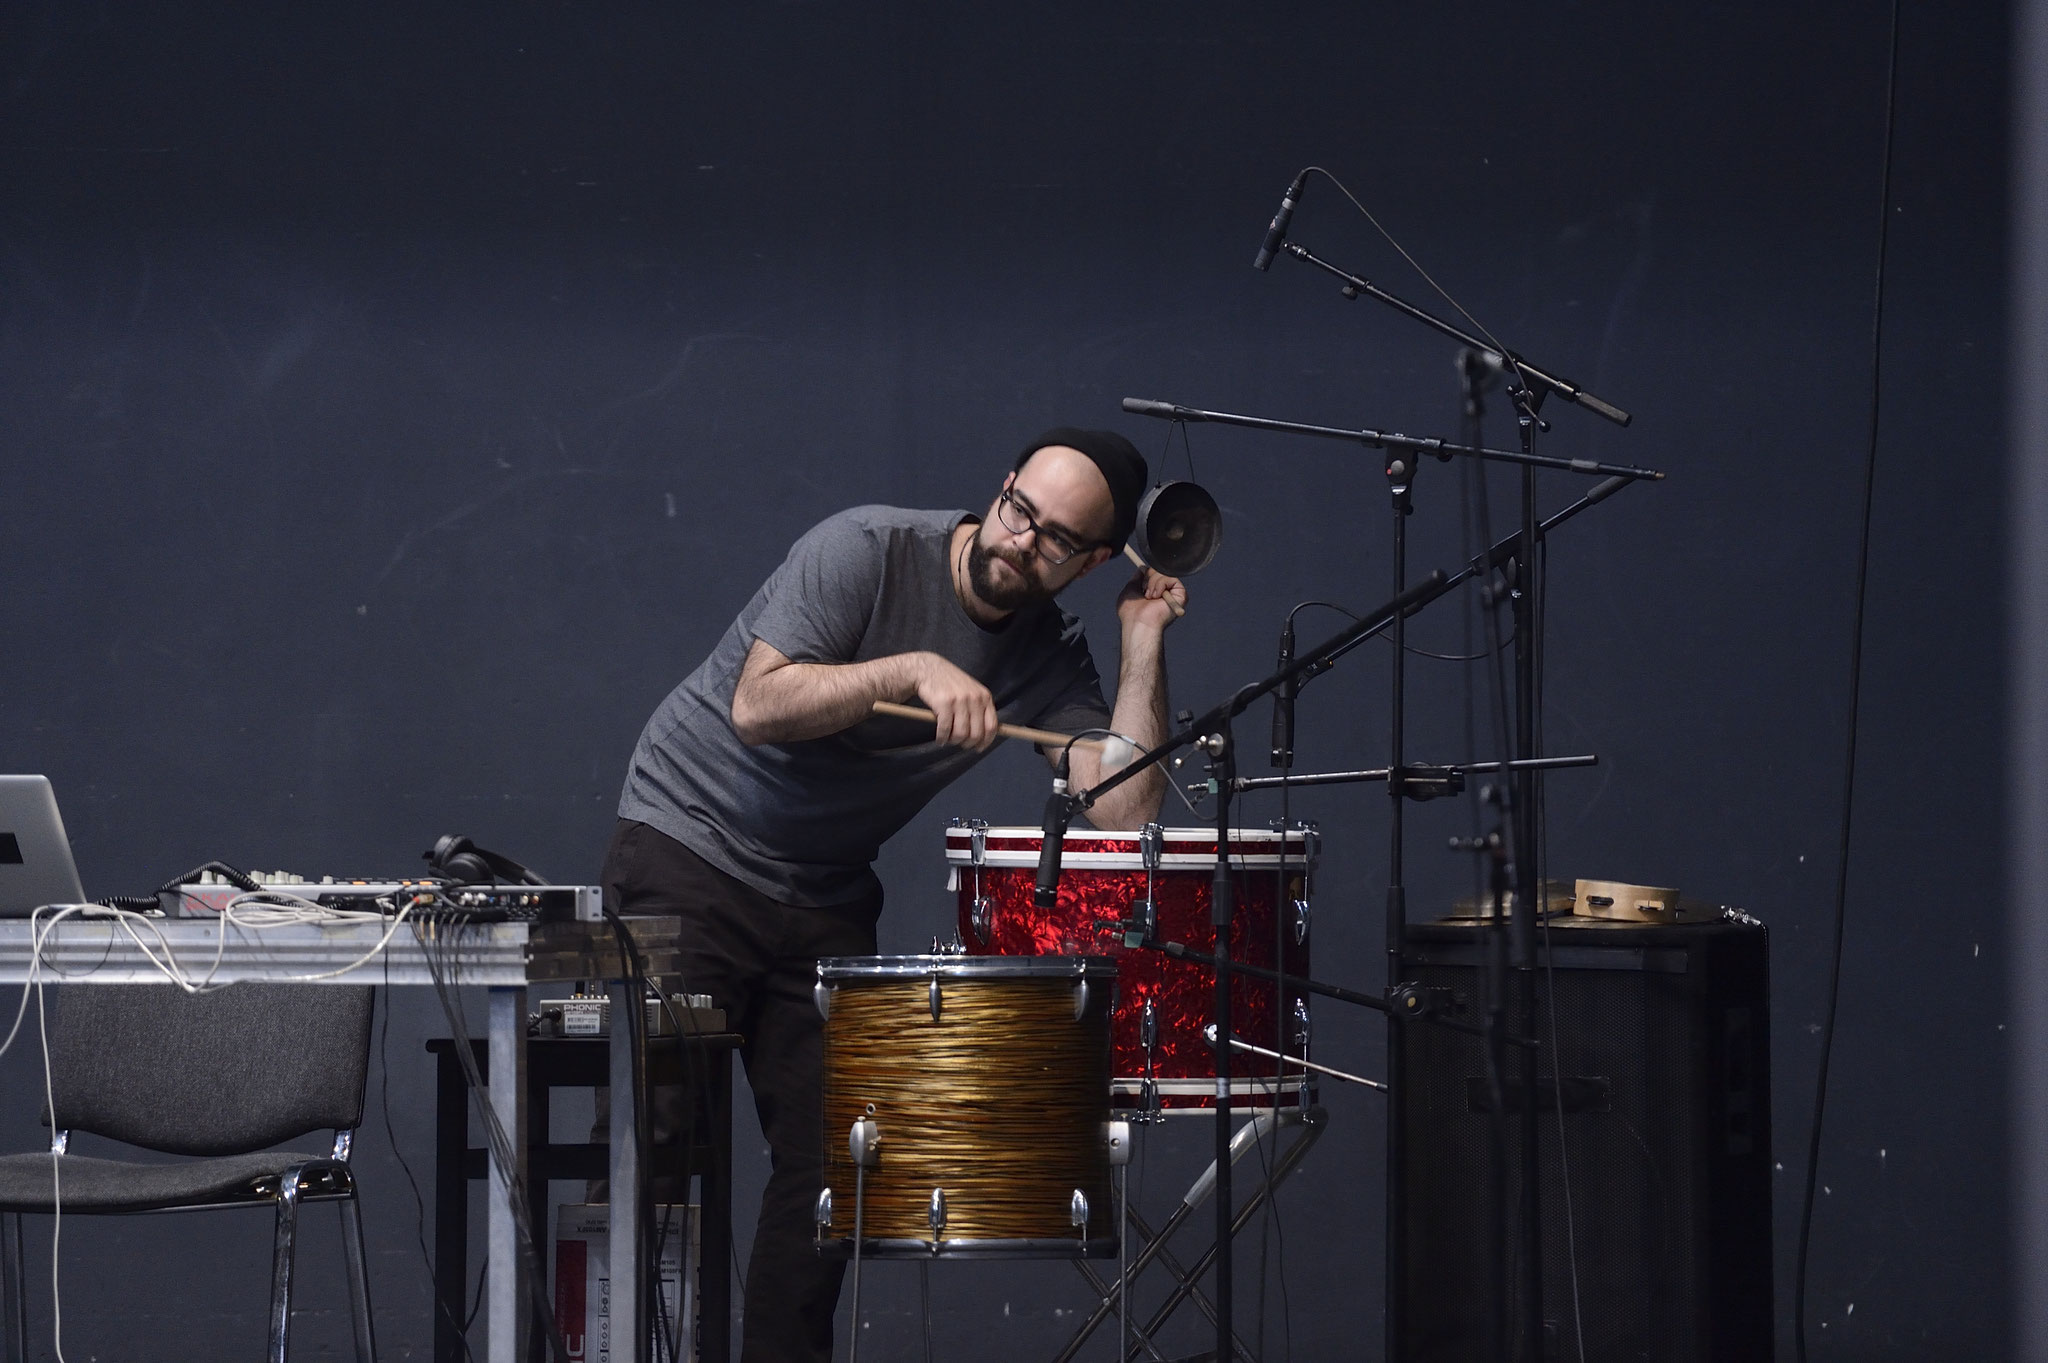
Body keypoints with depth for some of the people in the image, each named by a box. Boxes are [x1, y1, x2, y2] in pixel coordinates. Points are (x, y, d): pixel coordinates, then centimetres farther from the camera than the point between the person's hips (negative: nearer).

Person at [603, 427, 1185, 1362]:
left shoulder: (1048, 659, -2)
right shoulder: (869, 550, -15)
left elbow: (1121, 811, -15)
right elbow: (758, 706, -25)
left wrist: (1145, 642, -14)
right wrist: (913, 671, -32)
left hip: (827, 899, 5)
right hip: (688, 842, -5)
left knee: (831, 1157, -3)